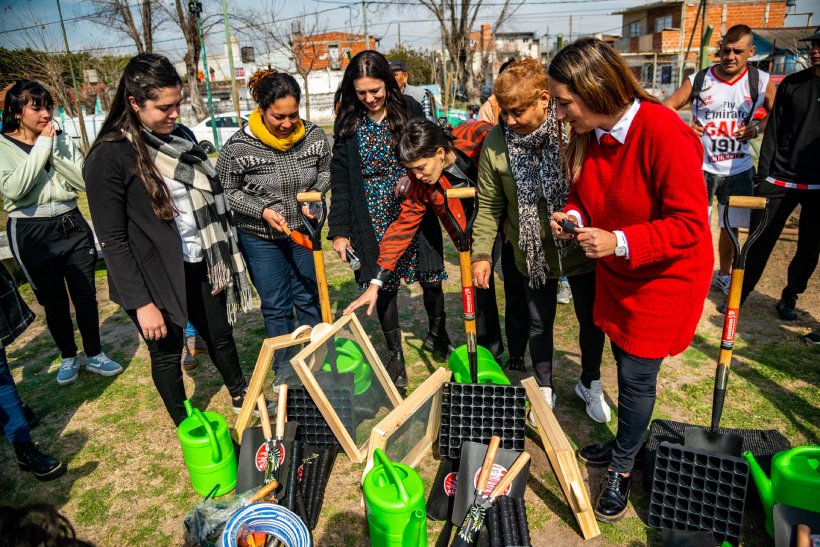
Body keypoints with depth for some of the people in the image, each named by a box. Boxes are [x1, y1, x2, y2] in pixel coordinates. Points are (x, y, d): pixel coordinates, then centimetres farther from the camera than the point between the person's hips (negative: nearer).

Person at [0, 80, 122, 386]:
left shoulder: (61, 139, 4)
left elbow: (84, 181, -5)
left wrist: (55, 150, -15)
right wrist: (41, 147, -18)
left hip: (72, 224, 3)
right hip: (32, 233, -2)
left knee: (86, 295, 8)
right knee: (54, 302, 9)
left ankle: (94, 355, 24)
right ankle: (68, 357, 29)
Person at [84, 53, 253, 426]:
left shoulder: (181, 136, 3)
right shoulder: (108, 157, -16)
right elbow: (113, 240, -15)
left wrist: (221, 259, 11)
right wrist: (141, 302, -16)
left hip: (200, 266, 6)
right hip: (155, 277, -5)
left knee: (220, 335, 20)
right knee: (167, 353, 14)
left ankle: (241, 396, 45)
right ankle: (185, 427, 36)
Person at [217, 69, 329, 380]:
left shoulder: (314, 136, -12)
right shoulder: (238, 147, -21)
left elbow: (326, 171, 6)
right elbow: (226, 191, -8)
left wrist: (313, 194, -13)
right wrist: (262, 210, -21)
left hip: (304, 231, 3)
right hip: (260, 238, -2)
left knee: (309, 298, 16)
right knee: (276, 306, 9)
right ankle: (284, 369, 29)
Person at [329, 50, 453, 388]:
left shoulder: (409, 110, -1)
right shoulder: (348, 122, 0)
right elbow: (340, 179, -1)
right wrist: (339, 230, -6)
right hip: (373, 219, 0)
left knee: (431, 279, 8)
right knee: (384, 285, 6)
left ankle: (437, 336, 37)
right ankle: (395, 355, 24)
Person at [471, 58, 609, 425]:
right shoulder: (496, 141, -12)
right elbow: (489, 205, -4)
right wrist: (481, 253, -8)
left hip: (582, 249, -1)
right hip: (533, 253, 1)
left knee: (591, 318, 17)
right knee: (539, 323, 17)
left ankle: (590, 383, 44)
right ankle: (544, 388, 40)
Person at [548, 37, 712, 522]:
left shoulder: (664, 132, -28)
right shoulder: (590, 134, -6)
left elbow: (690, 222, -25)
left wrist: (620, 242, -34)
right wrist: (573, 217, -11)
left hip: (665, 276, -6)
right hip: (617, 272, 6)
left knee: (637, 374, 3)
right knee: (626, 364, 18)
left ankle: (622, 469, 25)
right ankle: (625, 445, 40)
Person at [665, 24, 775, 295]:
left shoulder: (762, 81, -1)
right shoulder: (698, 80, -6)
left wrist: (756, 128, -8)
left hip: (739, 168, 2)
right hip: (701, 166, -2)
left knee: (731, 226, 13)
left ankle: (724, 275, 32)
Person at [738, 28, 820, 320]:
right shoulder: (791, 84, 4)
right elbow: (773, 131, 4)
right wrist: (763, 174, -2)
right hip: (779, 178, 0)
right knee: (759, 241, 1)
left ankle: (789, 297, 25)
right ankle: (740, 293, 15)